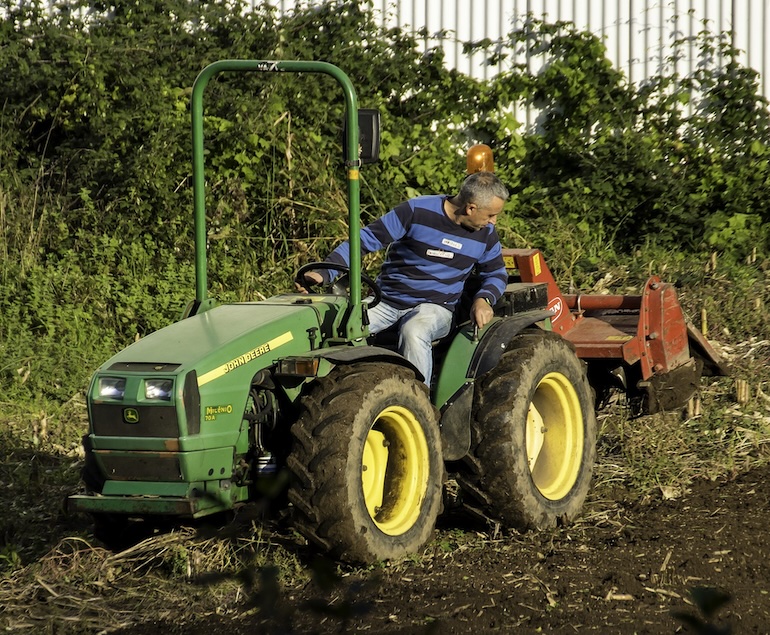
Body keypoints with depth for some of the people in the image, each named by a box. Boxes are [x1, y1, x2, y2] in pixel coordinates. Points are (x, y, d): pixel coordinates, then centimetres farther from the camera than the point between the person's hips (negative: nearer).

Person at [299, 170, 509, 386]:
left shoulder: (485, 233, 2)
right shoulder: (417, 212, -9)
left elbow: (496, 273, 19)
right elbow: (366, 240, -7)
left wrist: (483, 299, -6)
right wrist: (324, 273, -19)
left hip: (435, 306, 0)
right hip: (387, 302, 0)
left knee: (414, 333, -38)